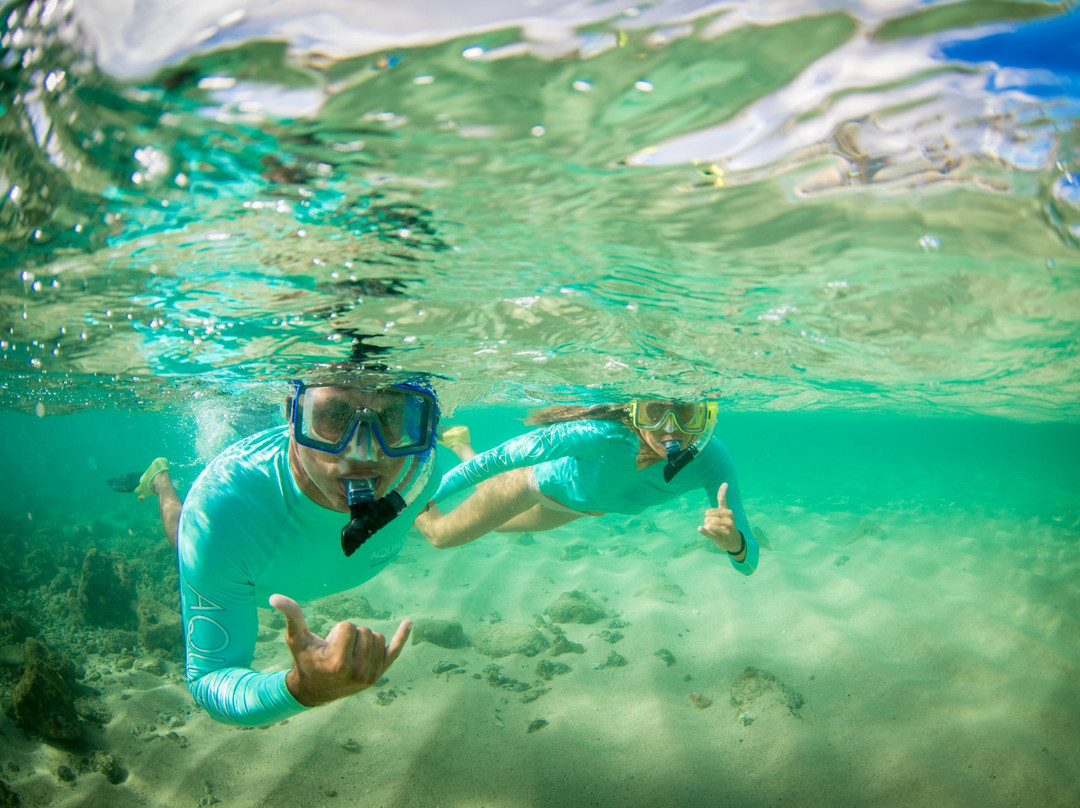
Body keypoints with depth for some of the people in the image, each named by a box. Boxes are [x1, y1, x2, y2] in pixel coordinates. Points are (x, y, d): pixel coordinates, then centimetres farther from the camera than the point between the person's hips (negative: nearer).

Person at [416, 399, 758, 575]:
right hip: (544, 482, -4)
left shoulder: (711, 460, -37)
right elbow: (503, 456, -36)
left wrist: (734, 542, -57)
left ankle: (460, 444, 57)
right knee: (442, 535, 12)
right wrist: (427, 495, -29)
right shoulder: (600, 435, -47)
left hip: (588, 504, 4)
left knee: (497, 526, 32)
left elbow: (748, 564, -33)